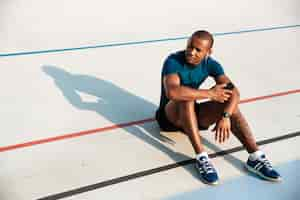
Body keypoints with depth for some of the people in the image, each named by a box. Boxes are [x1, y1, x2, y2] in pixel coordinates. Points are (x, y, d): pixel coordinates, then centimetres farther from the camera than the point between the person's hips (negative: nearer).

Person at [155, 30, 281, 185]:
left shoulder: (210, 64, -7)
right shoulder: (173, 61, -23)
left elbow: (233, 91, -18)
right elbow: (172, 92, -42)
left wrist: (225, 116, -35)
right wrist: (210, 93, -35)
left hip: (192, 115, 4)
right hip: (170, 116, -4)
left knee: (229, 103, -18)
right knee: (186, 98, -36)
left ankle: (256, 158, -20)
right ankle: (201, 158, -35)